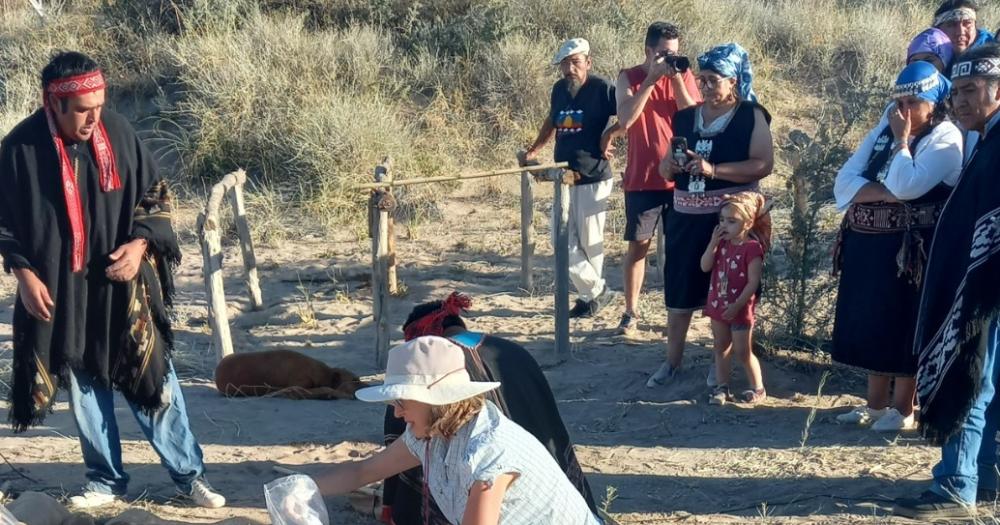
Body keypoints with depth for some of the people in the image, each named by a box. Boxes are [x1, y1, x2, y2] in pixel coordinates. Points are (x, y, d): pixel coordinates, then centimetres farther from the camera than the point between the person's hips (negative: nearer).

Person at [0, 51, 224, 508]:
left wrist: (140, 244, -12)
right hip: (60, 289, 0)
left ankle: (188, 473, 16)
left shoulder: (117, 132, -8)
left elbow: (155, 195, 3)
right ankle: (106, 479, 26)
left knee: (154, 380, 4)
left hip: (123, 285, 0)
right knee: (84, 388, 11)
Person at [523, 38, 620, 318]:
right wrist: (535, 149, 17)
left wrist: (610, 134, -18)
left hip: (593, 177, -7)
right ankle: (596, 290, 15)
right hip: (563, 176, 7)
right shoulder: (559, 89, 8)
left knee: (589, 241, 1)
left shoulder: (602, 88, -11)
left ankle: (590, 293, 18)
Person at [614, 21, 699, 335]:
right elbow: (625, 120, -18)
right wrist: (651, 79, -20)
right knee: (638, 246, 4)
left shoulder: (684, 76, 3)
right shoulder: (629, 77, -2)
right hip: (642, 179, -1)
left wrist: (677, 80, -15)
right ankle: (631, 312, 13)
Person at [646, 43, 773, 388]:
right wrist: (671, 164, -10)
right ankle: (672, 360, 21)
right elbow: (665, 170, 14)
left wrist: (713, 169, -23)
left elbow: (764, 164, -16)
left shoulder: (751, 116, -5)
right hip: (686, 217, 4)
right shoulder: (685, 117, 9)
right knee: (679, 289, 7)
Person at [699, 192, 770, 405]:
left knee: (743, 351, 3)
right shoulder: (723, 243, 3)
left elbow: (753, 282, -20)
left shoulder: (752, 247, -19)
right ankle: (721, 387, 23)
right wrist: (713, 242, -12)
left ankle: (758, 389, 18)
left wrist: (737, 305, -23)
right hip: (717, 305, 7)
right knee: (721, 348, 14)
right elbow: (705, 267, -2)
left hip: (739, 309, -7)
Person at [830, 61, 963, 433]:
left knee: (902, 326, 1)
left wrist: (902, 138, -14)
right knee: (869, 323, 11)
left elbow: (906, 186, -25)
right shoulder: (883, 129, 10)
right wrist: (884, 193, -15)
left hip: (908, 250, -7)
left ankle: (903, 408, 13)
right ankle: (876, 402, 23)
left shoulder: (945, 138, -9)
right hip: (866, 245, 7)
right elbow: (844, 182, 1)